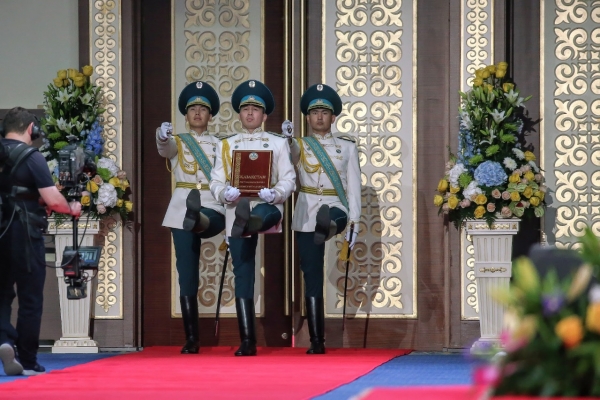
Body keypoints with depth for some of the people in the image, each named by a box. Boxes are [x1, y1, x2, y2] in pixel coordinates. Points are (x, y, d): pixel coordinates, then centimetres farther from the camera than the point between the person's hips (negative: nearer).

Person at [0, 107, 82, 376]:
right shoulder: (31, 157, -12)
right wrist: (72, 209, 2)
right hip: (24, 235, -5)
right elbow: (52, 200, -17)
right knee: (30, 300, 5)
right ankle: (27, 361, 8)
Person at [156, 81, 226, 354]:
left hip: (212, 208, 1)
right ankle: (191, 339, -3)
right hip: (182, 210, -1)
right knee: (187, 276, -4)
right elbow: (164, 148, -16)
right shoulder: (177, 142, 7)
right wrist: (162, 135, -39)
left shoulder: (220, 144, 11)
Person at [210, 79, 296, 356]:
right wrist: (226, 194, -15)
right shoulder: (226, 145, 13)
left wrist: (273, 194, -20)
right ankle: (247, 341, -2)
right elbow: (216, 182, 8)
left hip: (266, 208, 0)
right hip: (236, 211, 0)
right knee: (242, 274, -3)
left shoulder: (278, 143, 9)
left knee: (259, 215, -40)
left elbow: (288, 180, 2)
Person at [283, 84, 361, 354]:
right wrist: (288, 139, -42)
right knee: (312, 277, -3)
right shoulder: (300, 146, 5)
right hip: (307, 215, -1)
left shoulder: (346, 146, 6)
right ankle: (317, 341, -2)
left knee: (329, 218, -38)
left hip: (335, 209, 1)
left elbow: (354, 186, 3)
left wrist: (354, 223, -5)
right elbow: (289, 155, -20)